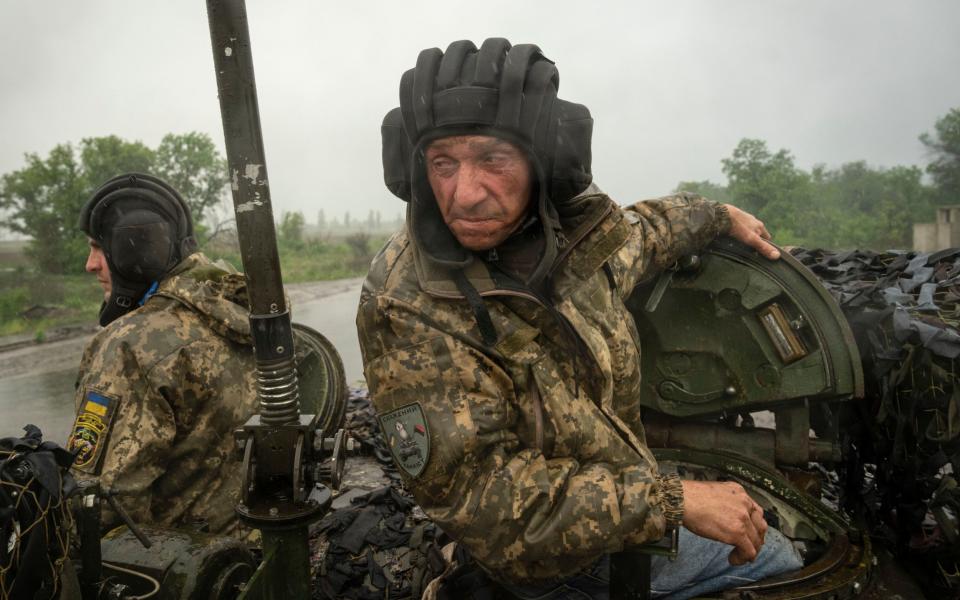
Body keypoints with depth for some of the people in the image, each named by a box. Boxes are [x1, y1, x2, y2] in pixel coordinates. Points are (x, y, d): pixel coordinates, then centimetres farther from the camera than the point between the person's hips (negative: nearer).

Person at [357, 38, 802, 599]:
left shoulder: (573, 219, -14)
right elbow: (482, 497, -32)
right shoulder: (406, 308, -33)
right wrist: (673, 500, -31)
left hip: (634, 486, 6)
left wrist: (719, 215, 24)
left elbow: (639, 233, 12)